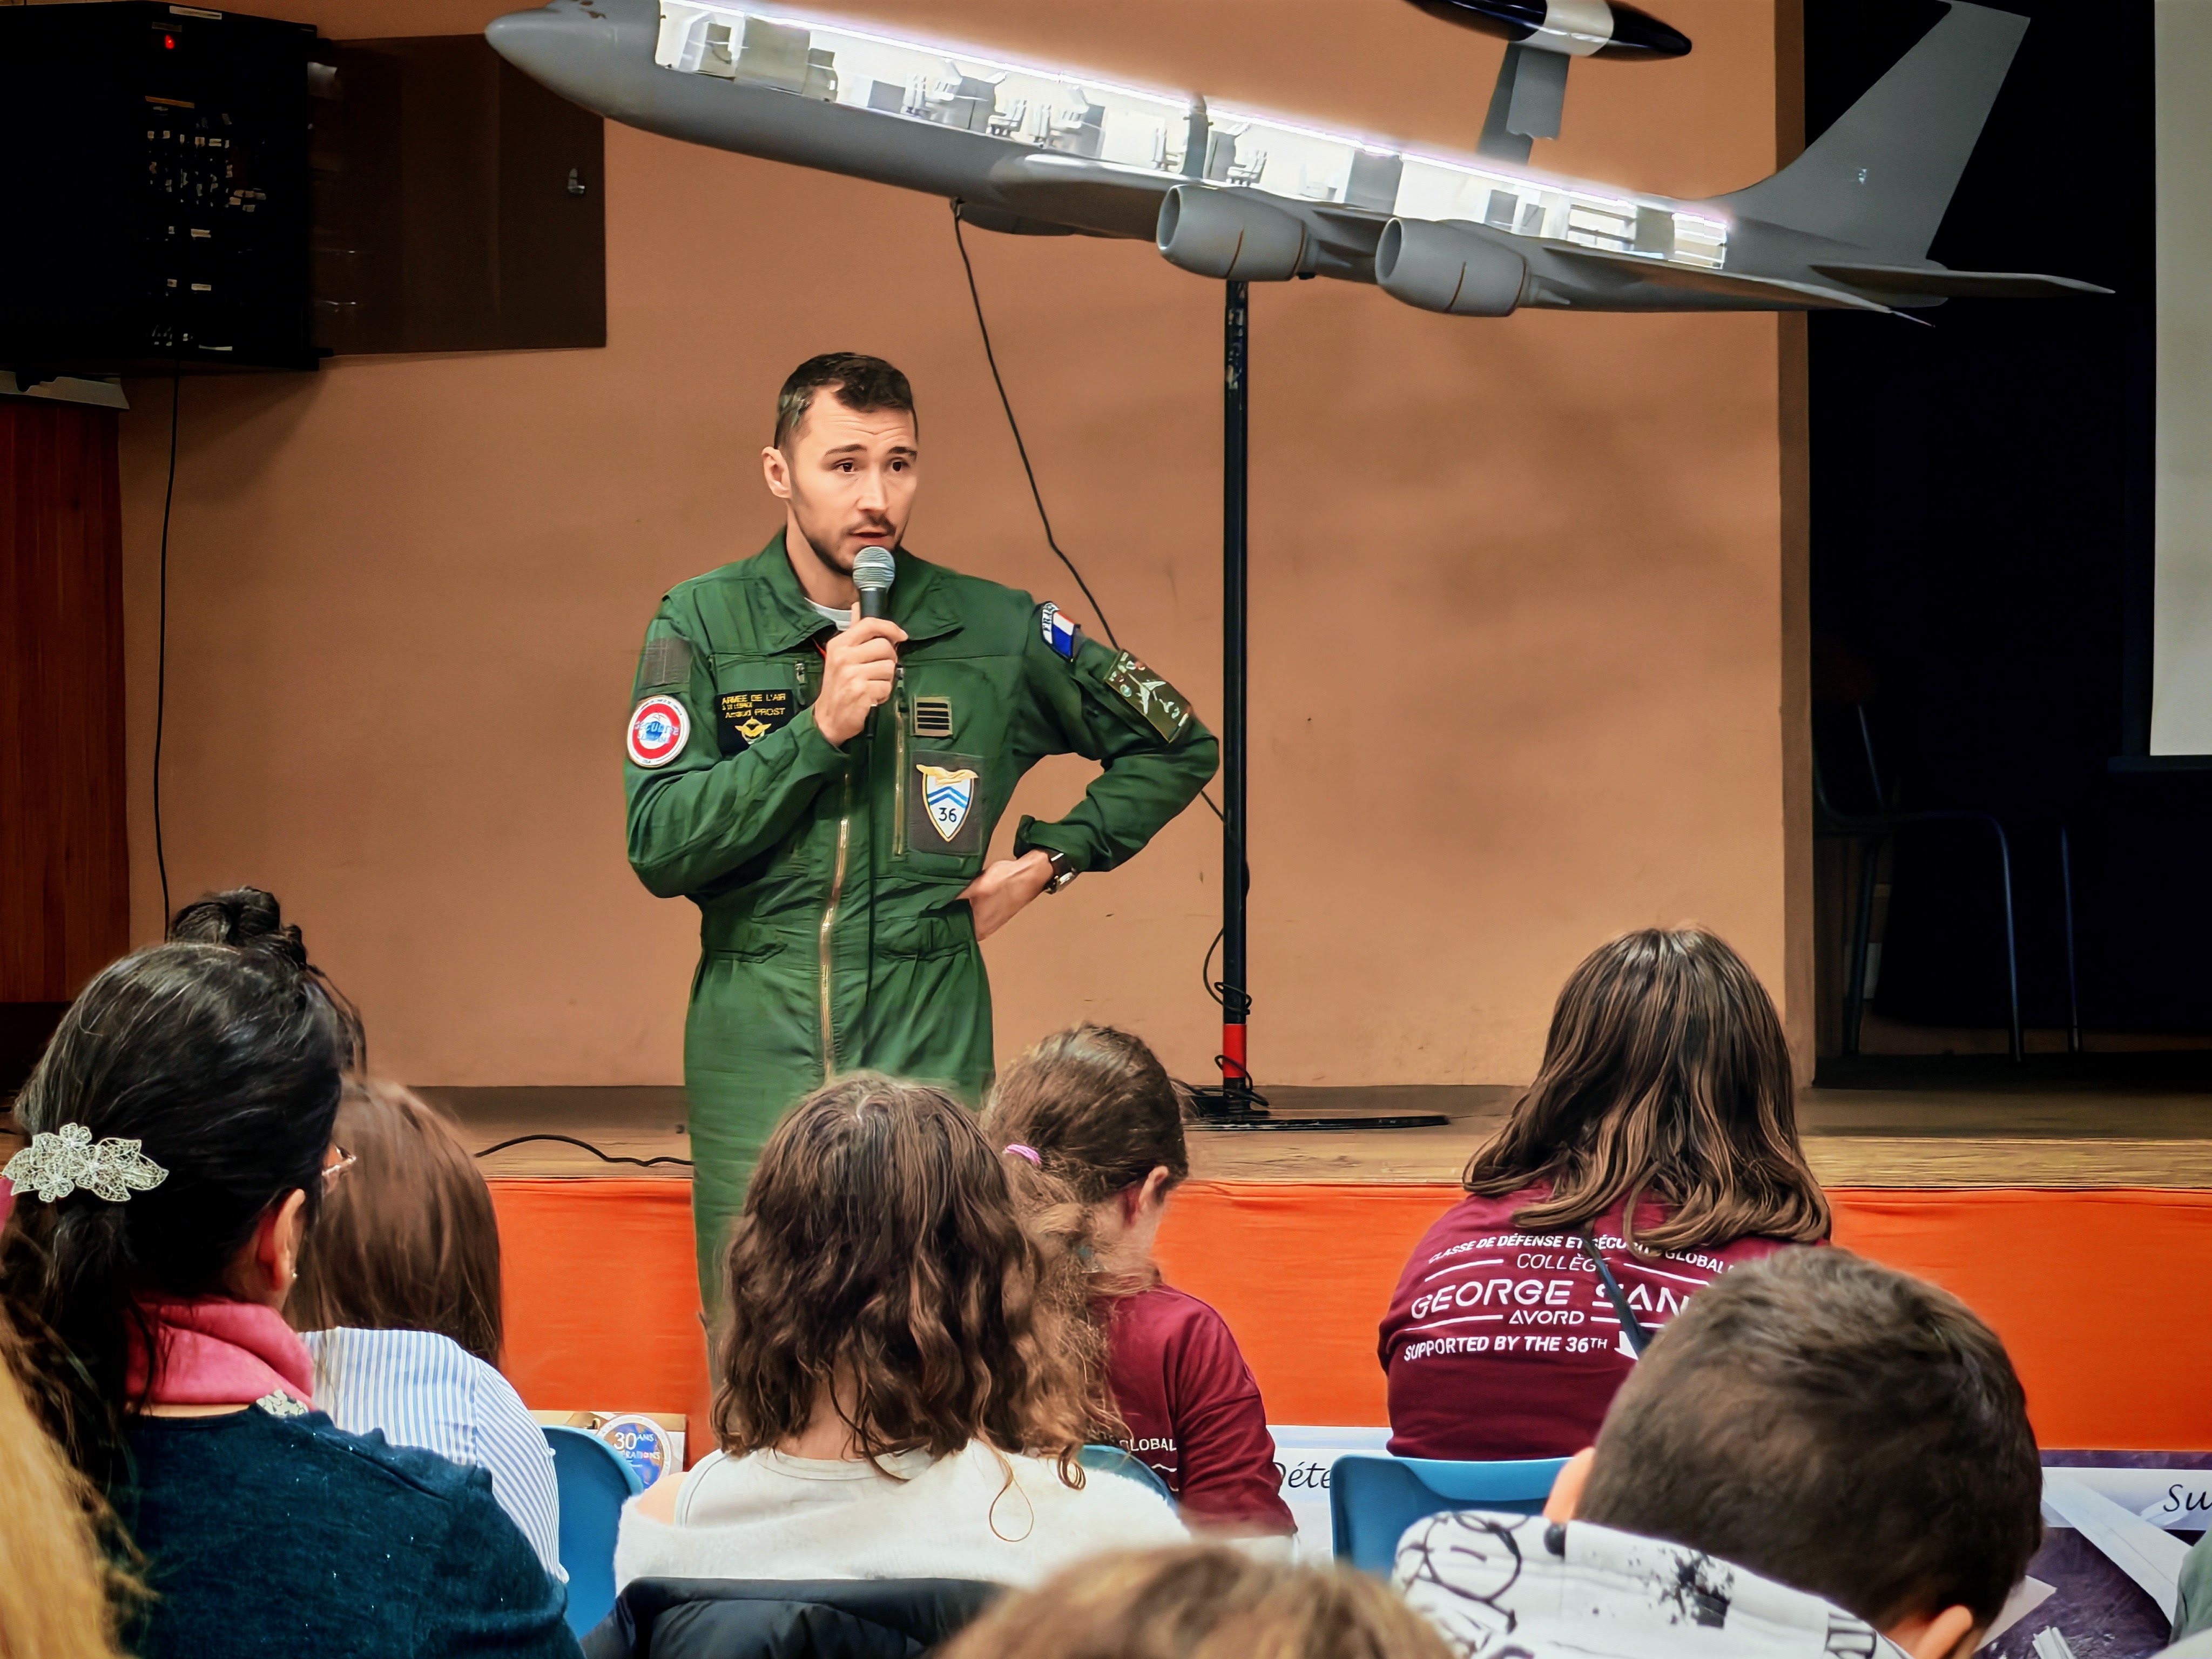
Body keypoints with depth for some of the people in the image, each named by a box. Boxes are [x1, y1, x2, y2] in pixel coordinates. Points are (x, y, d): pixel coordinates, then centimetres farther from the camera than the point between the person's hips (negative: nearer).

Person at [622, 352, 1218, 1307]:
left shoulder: (996, 633, 4)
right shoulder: (702, 623, 2)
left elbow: (1176, 747, 17)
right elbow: (659, 848, -7)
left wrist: (1052, 857, 6)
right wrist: (818, 729, -15)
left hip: (932, 1052, 0)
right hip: (756, 1061, 0)